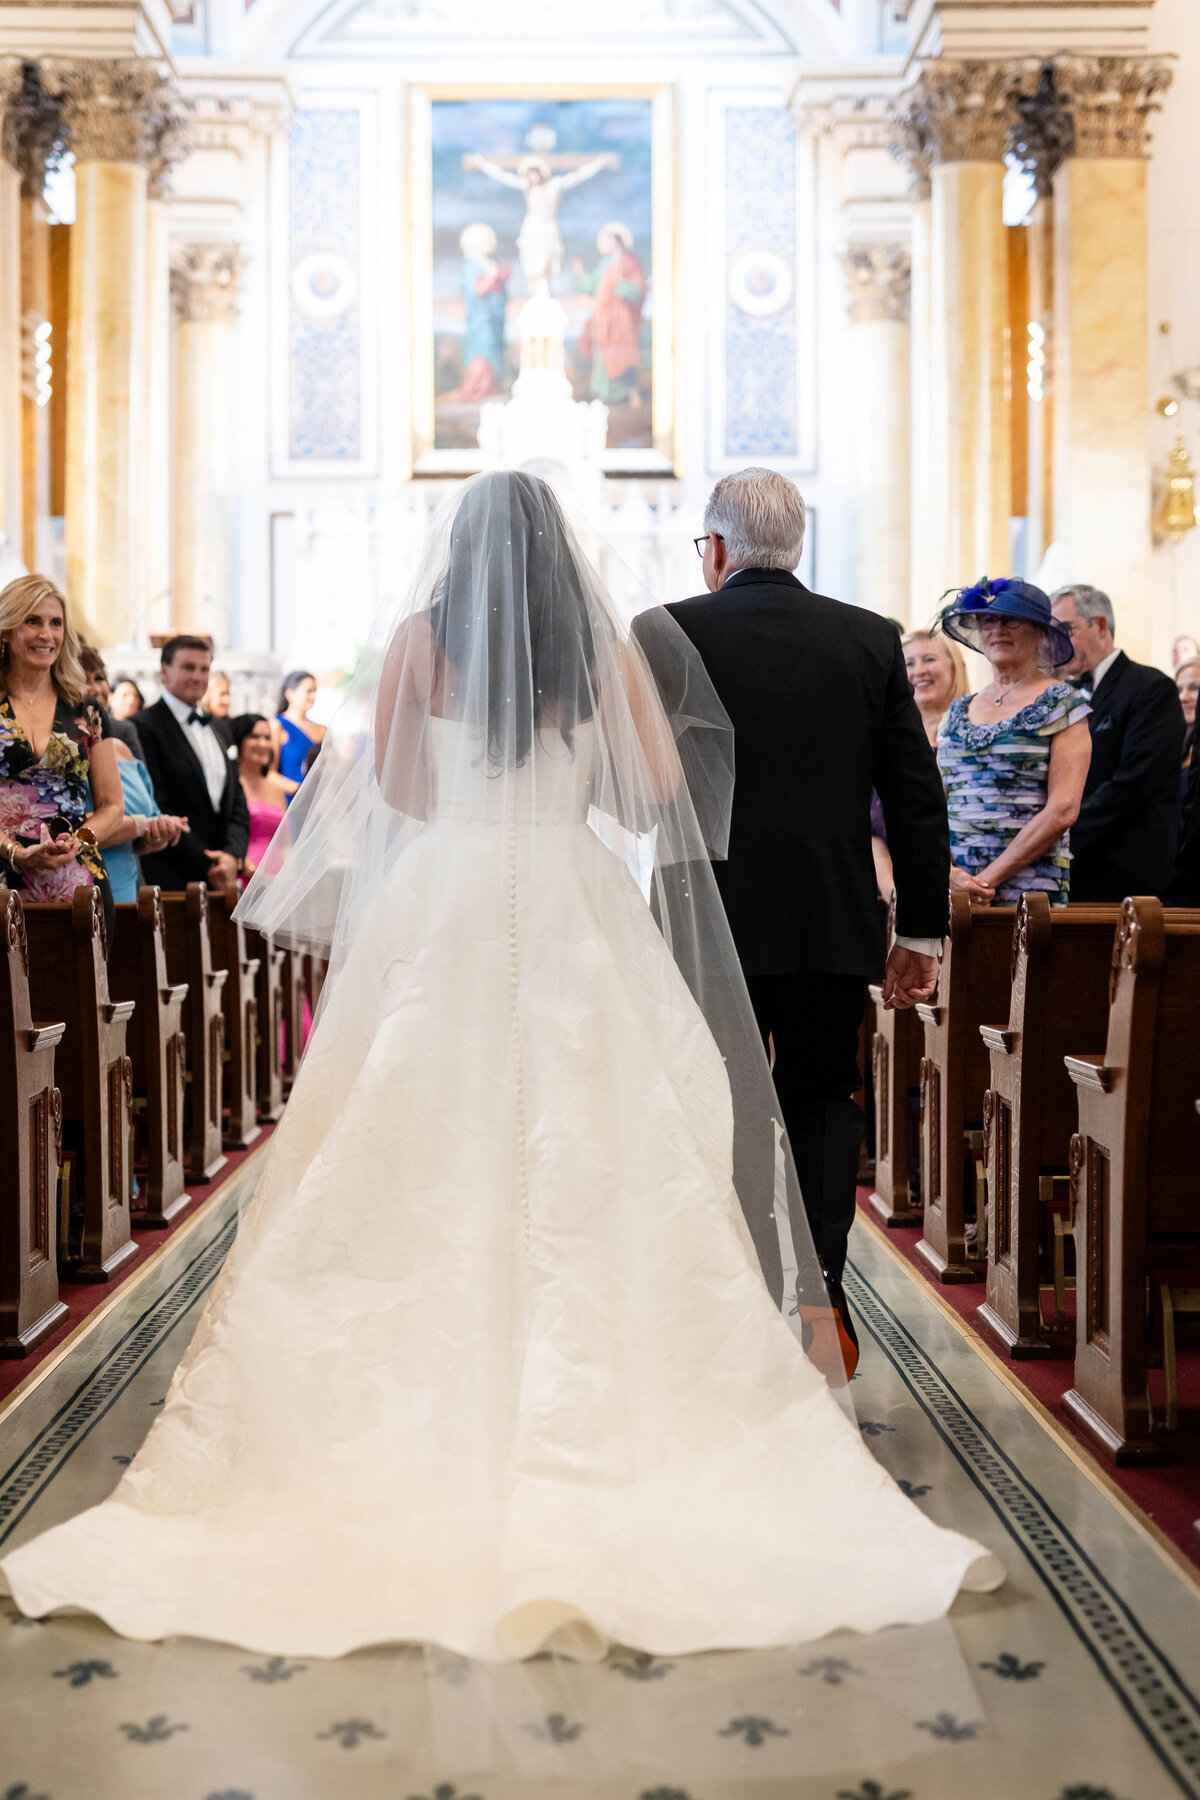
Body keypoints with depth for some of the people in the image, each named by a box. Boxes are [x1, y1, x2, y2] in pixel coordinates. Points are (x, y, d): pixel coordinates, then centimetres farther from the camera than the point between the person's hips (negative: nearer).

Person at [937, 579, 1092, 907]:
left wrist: (989, 878, -13)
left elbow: (1063, 811, -9)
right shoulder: (958, 711, 14)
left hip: (1028, 891, -4)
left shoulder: (1061, 703, 0)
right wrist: (948, 872, -9)